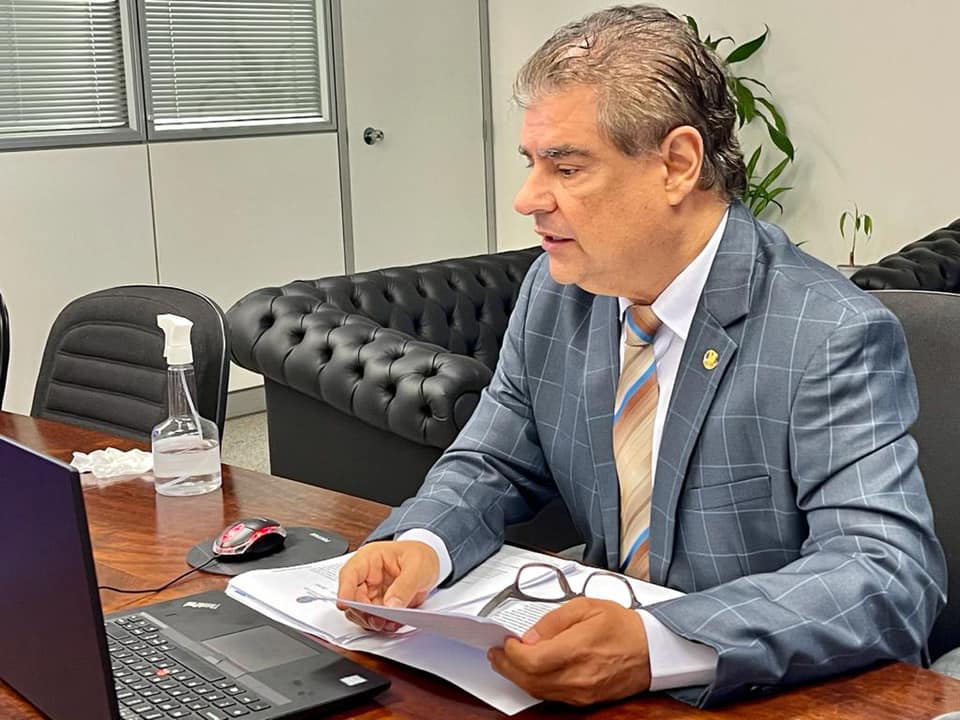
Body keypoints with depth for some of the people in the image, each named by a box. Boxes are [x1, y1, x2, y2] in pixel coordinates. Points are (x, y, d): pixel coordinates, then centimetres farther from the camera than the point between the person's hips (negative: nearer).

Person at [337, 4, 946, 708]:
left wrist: (658, 647, -37)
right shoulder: (554, 290, 0)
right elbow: (493, 466, 8)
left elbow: (894, 574, -24)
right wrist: (421, 544, -14)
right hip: (597, 681, 5)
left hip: (789, 696, -4)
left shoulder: (835, 338, -18)